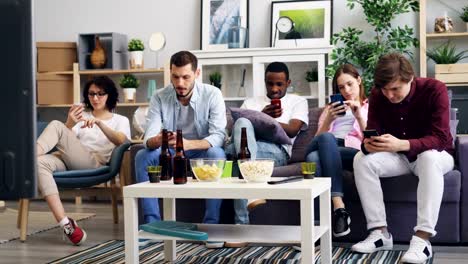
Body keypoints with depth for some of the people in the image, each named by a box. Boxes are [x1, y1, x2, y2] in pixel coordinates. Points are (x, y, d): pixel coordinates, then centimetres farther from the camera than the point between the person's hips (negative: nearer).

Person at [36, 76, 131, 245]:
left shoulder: (121, 120, 19)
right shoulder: (82, 114, 27)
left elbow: (120, 141, -6)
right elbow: (67, 142, 10)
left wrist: (99, 123, -23)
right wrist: (69, 124, -13)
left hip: (95, 164, -4)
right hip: (70, 161, 4)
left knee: (56, 125, -24)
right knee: (40, 162, -34)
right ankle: (65, 223, -41)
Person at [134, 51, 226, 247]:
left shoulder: (212, 95, -16)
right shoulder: (159, 98, -11)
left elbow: (218, 136, -26)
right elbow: (148, 140, -18)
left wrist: (188, 144, -46)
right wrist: (157, 140, -46)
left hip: (201, 152, -2)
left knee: (217, 155, -34)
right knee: (142, 156, -24)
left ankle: (211, 224, -28)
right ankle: (152, 222, -17)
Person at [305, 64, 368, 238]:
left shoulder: (370, 107, 26)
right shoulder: (330, 108, 34)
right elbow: (318, 139, 19)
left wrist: (359, 117, -4)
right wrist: (329, 120, 1)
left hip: (353, 152, -2)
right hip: (328, 149, 2)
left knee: (319, 151, -37)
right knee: (326, 138, -37)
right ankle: (339, 208, -46)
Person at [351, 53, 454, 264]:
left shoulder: (434, 90, -22)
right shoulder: (377, 95, -10)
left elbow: (440, 138, -29)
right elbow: (372, 131, -12)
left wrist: (401, 145, -46)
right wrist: (368, 144, -39)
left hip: (435, 154, -4)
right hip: (399, 157, 4)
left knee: (429, 158, -39)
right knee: (362, 159, -23)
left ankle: (422, 238, -41)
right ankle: (380, 232, -22)